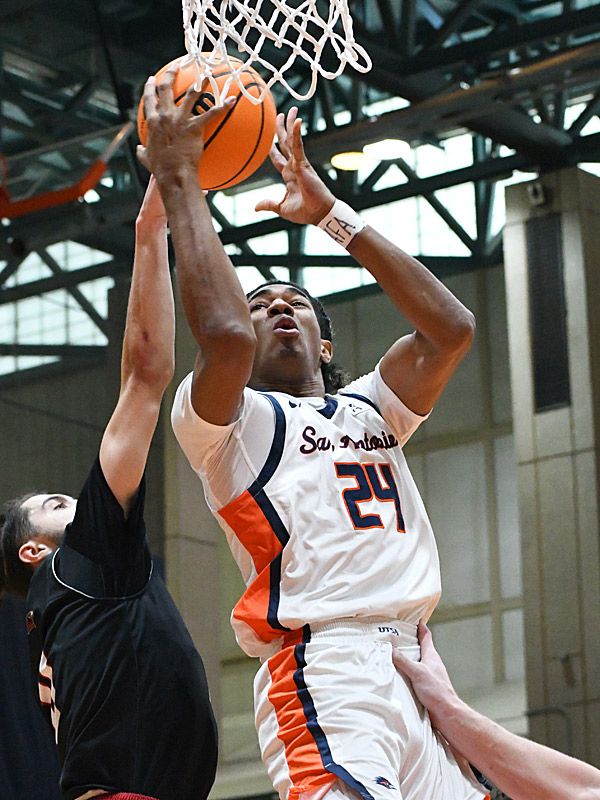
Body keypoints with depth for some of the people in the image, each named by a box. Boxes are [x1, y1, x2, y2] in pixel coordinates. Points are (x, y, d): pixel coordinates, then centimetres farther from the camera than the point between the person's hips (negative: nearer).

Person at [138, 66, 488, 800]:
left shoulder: (367, 409, 28)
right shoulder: (230, 423, 10)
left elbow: (450, 328, 13)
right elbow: (226, 336, -12)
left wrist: (331, 214, 16)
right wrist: (177, 181, -3)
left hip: (417, 667, 7)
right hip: (325, 675, -7)